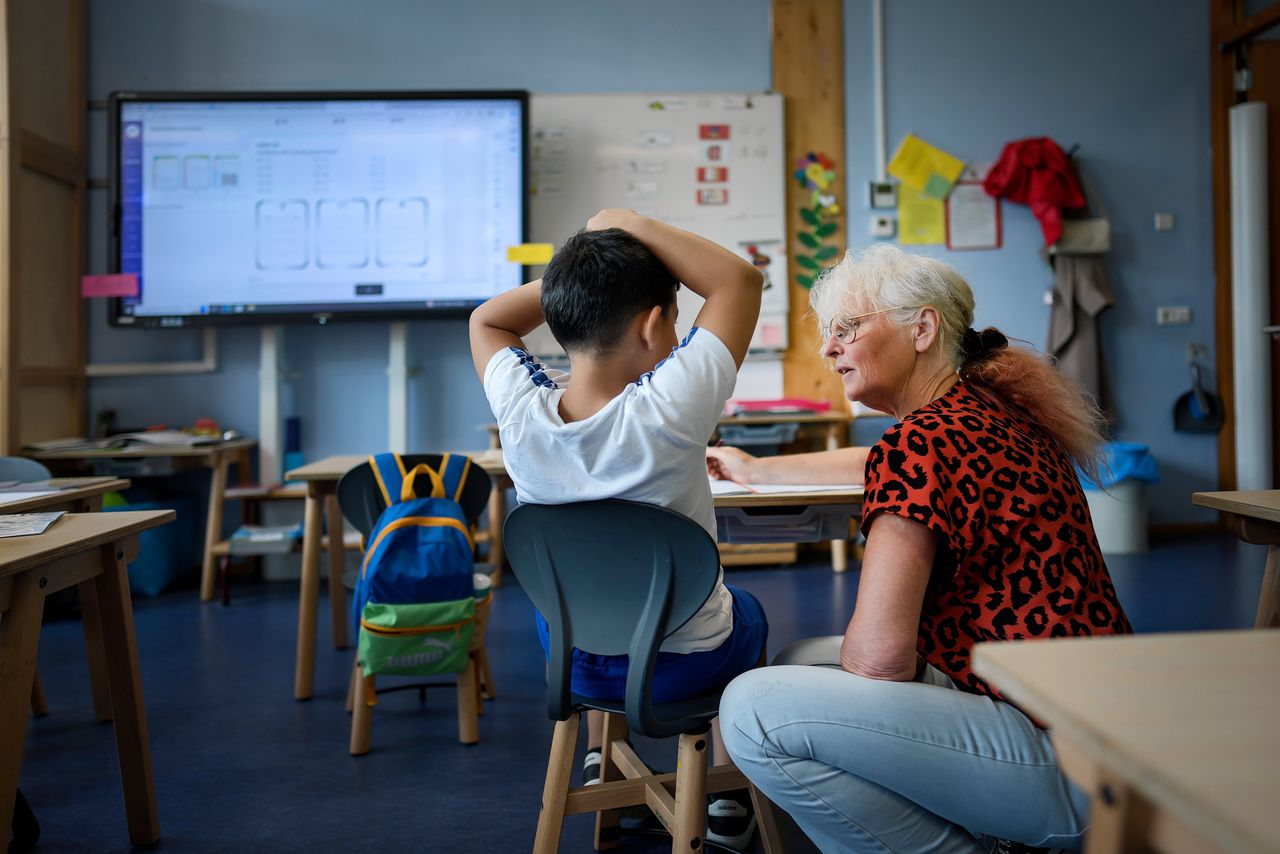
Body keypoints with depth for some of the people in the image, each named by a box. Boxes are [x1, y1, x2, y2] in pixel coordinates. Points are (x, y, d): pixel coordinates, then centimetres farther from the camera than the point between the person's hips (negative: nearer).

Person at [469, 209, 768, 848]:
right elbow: (741, 279, -19)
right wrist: (630, 225, -17)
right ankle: (730, 801, 40)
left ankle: (600, 765, 55)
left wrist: (573, 277, -9)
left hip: (570, 657, 3)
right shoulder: (668, 412, -32)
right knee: (747, 610, 32)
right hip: (686, 660, -3)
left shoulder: (521, 412, -22)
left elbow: (488, 319, 1)